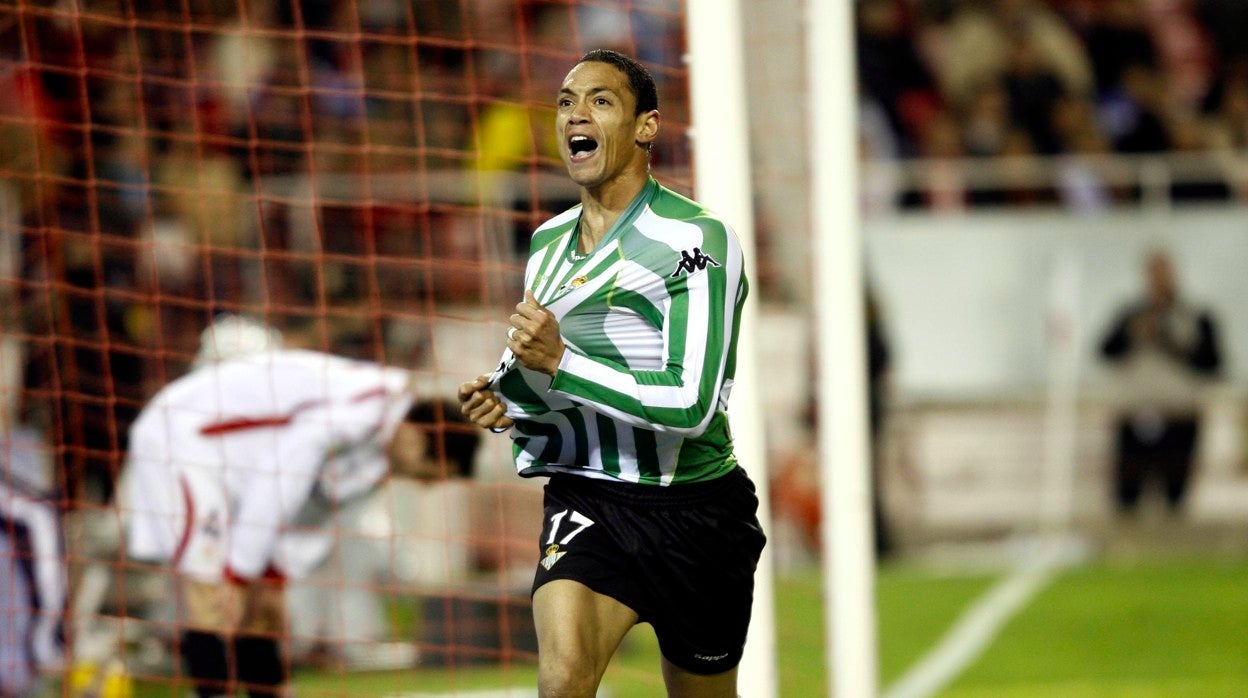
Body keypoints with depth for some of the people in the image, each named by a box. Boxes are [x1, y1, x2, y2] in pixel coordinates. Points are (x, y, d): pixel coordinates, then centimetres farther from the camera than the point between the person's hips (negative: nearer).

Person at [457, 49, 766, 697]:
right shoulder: (547, 242, 10)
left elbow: (692, 407, -20)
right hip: (585, 499, 3)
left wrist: (559, 362, -24)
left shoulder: (698, 240, -12)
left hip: (690, 512, -3)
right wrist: (506, 404, 0)